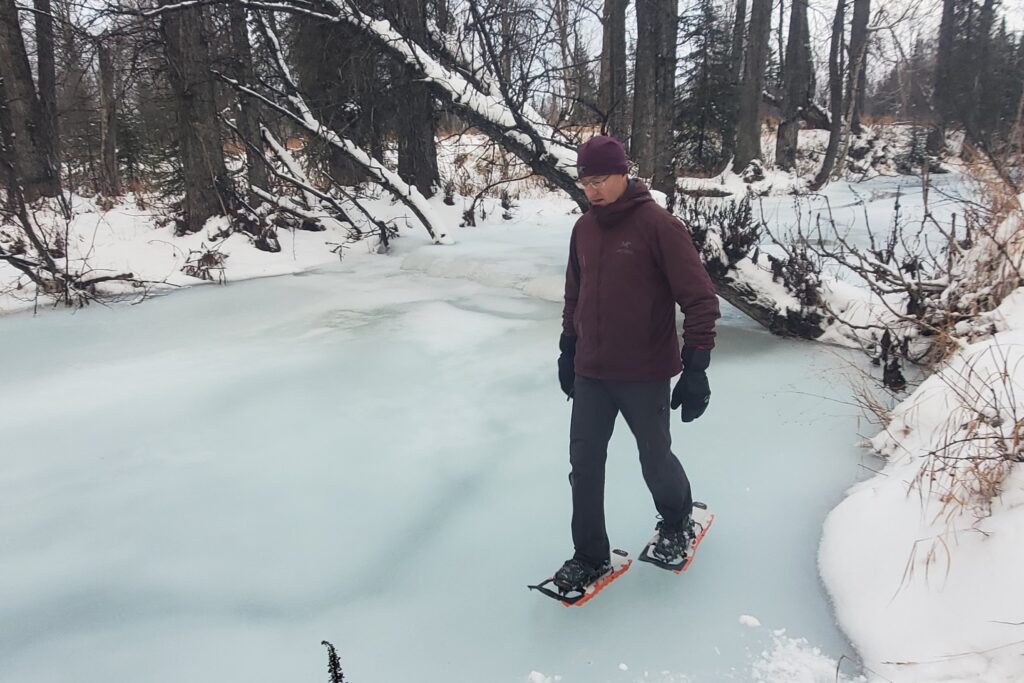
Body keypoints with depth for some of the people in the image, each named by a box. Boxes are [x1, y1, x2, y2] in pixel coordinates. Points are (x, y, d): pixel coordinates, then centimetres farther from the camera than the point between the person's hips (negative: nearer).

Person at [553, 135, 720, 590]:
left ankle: (677, 521, 44)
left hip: (645, 374, -5)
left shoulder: (657, 225, -14)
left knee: (655, 459, 13)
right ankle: (590, 555, 23)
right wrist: (567, 351, 17)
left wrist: (696, 368, -17)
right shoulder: (584, 229, 5)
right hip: (590, 373, 5)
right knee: (584, 462, 7)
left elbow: (700, 298, -15)